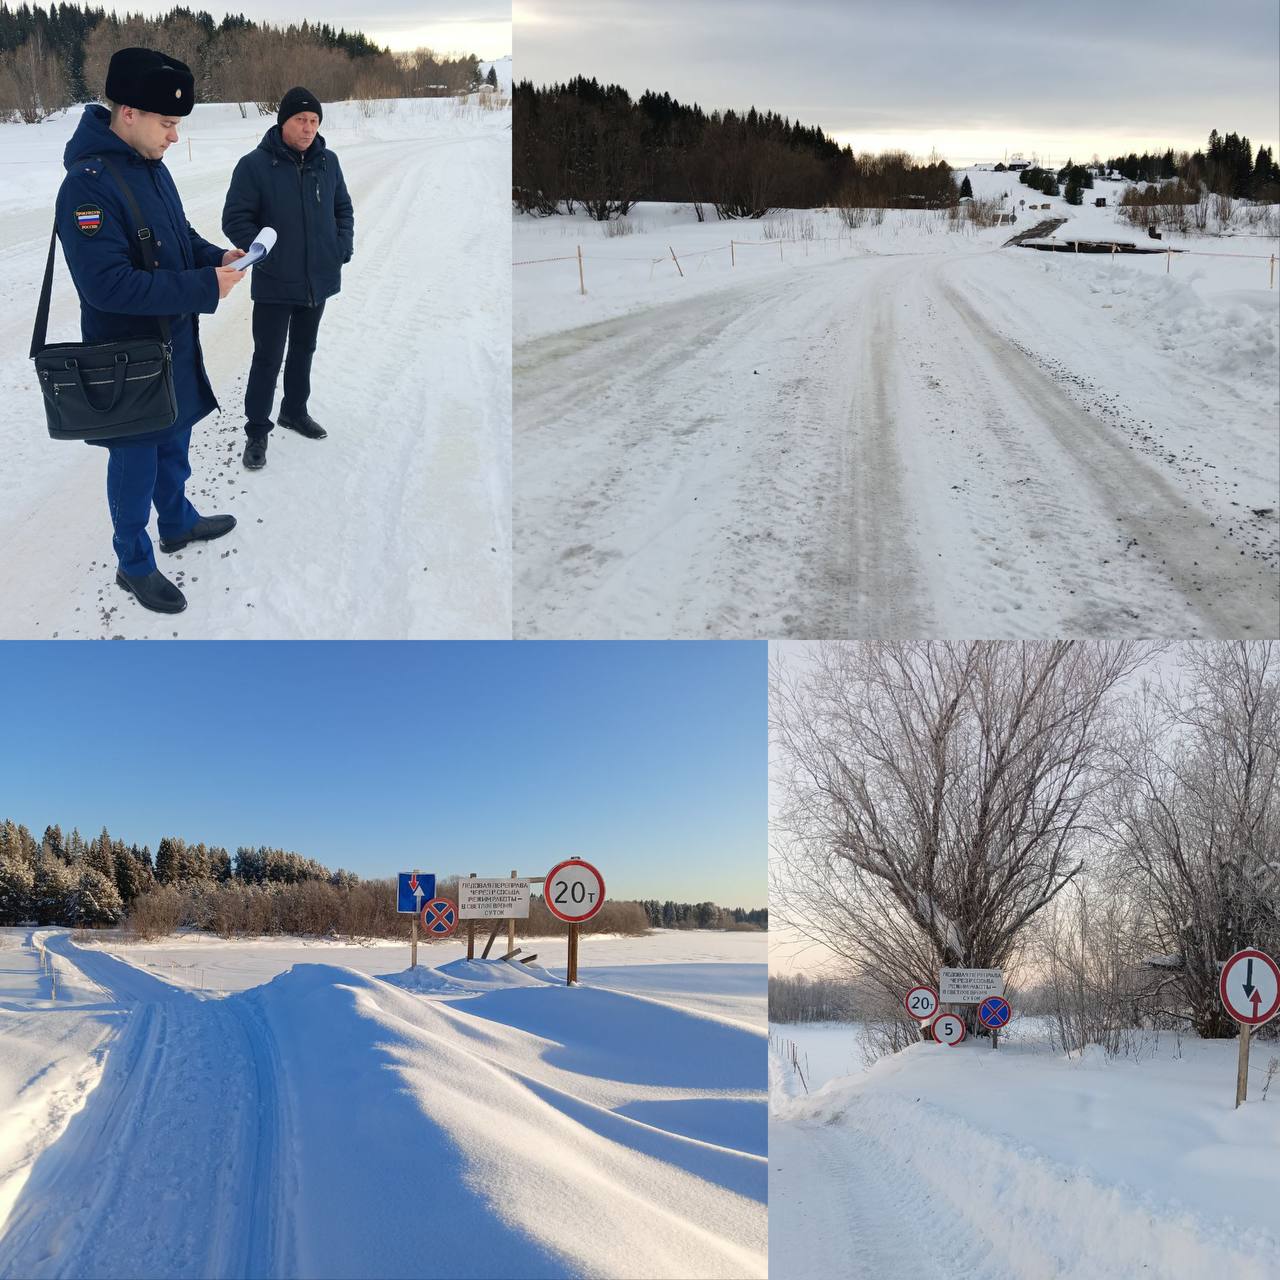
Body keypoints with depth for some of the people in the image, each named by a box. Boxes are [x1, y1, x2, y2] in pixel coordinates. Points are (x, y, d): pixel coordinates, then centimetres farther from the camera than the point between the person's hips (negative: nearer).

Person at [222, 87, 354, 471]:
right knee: (268, 358, 0)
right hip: (275, 284, -5)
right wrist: (263, 252, -17)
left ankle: (294, 411, 39)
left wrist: (343, 246, 0)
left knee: (304, 349, 20)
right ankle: (257, 431, 11)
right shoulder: (254, 165, -13)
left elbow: (343, 208, 14)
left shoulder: (327, 162, 2)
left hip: (319, 281, 5)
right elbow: (235, 219, -11)